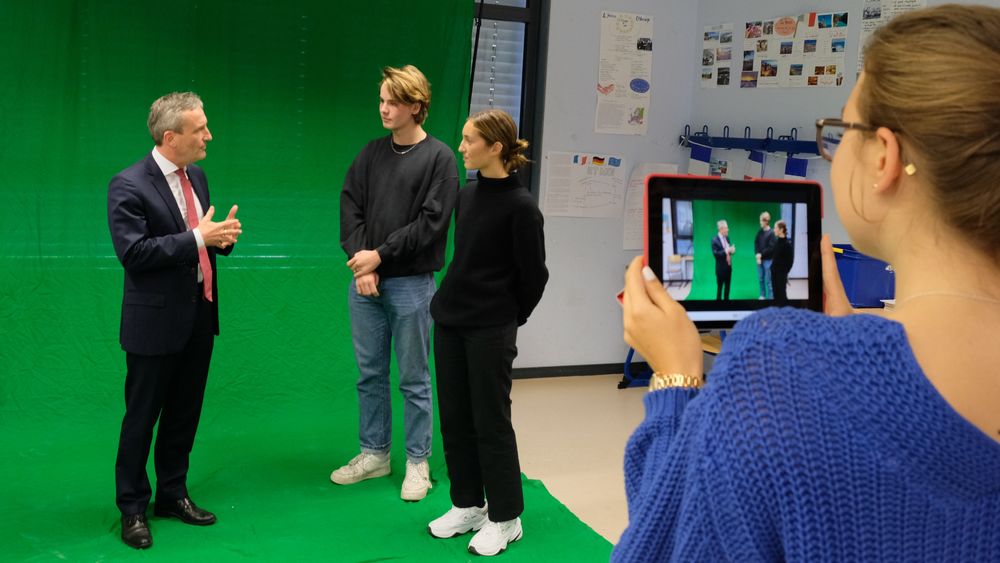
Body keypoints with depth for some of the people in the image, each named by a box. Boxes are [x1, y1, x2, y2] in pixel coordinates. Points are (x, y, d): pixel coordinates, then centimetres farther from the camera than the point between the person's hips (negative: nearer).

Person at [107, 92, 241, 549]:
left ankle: (172, 494, 33)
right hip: (156, 321, -7)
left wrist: (222, 236, -5)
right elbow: (133, 253, -22)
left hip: (199, 315, 7)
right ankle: (132, 508, 23)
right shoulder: (129, 186, -15)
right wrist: (197, 239, -25)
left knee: (184, 414, 17)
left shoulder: (195, 176, 8)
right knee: (142, 418, 7)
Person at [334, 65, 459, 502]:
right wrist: (360, 262, -9)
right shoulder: (371, 153, 9)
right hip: (365, 282, 5)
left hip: (411, 283, -4)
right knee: (370, 374, 13)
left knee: (413, 379, 5)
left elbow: (431, 222, -11)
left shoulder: (439, 158, -5)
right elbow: (349, 206, 5)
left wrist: (380, 255, -13)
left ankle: (417, 462, 17)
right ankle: (374, 454, 27)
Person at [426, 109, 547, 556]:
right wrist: (455, 299, 13)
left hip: (490, 330, -7)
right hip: (450, 320, 7)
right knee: (454, 417, 13)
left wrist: (510, 319, 2)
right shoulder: (467, 194, 5)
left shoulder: (520, 206, -14)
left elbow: (534, 274, -8)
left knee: (490, 422, 3)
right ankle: (467, 504, 29)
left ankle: (505, 517, 18)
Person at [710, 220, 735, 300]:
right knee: (720, 286, 2)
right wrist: (726, 251, -27)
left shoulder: (727, 238, 8)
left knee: (727, 286, 14)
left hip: (728, 266, 7)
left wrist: (732, 250, -7)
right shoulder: (715, 240, -15)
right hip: (721, 267, -7)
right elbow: (715, 254, -21)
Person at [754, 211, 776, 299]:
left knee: (768, 280, -1)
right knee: (760, 279, 13)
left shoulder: (771, 233, -12)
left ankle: (770, 297, 7)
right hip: (760, 258, 6)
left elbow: (771, 248, -15)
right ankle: (762, 295, 25)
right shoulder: (760, 232, 6)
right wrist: (757, 254, -9)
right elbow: (756, 243, 6)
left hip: (768, 260, -6)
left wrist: (761, 254, -14)